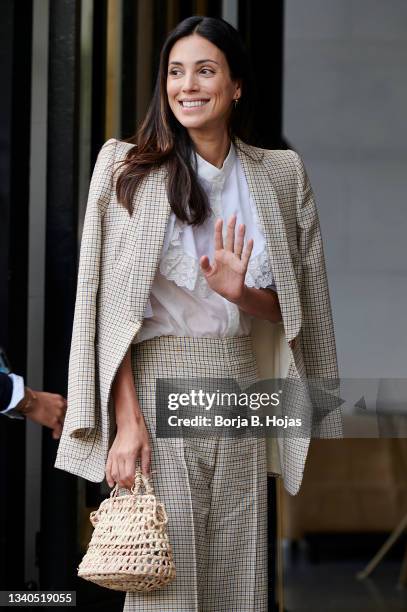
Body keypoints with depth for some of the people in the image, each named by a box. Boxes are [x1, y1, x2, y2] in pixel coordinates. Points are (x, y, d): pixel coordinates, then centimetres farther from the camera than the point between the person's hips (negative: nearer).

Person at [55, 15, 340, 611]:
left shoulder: (278, 174, 7)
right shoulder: (131, 169, -3)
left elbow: (286, 308, 11)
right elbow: (113, 307, -7)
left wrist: (241, 292, -11)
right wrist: (127, 419, -16)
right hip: (159, 380, -3)